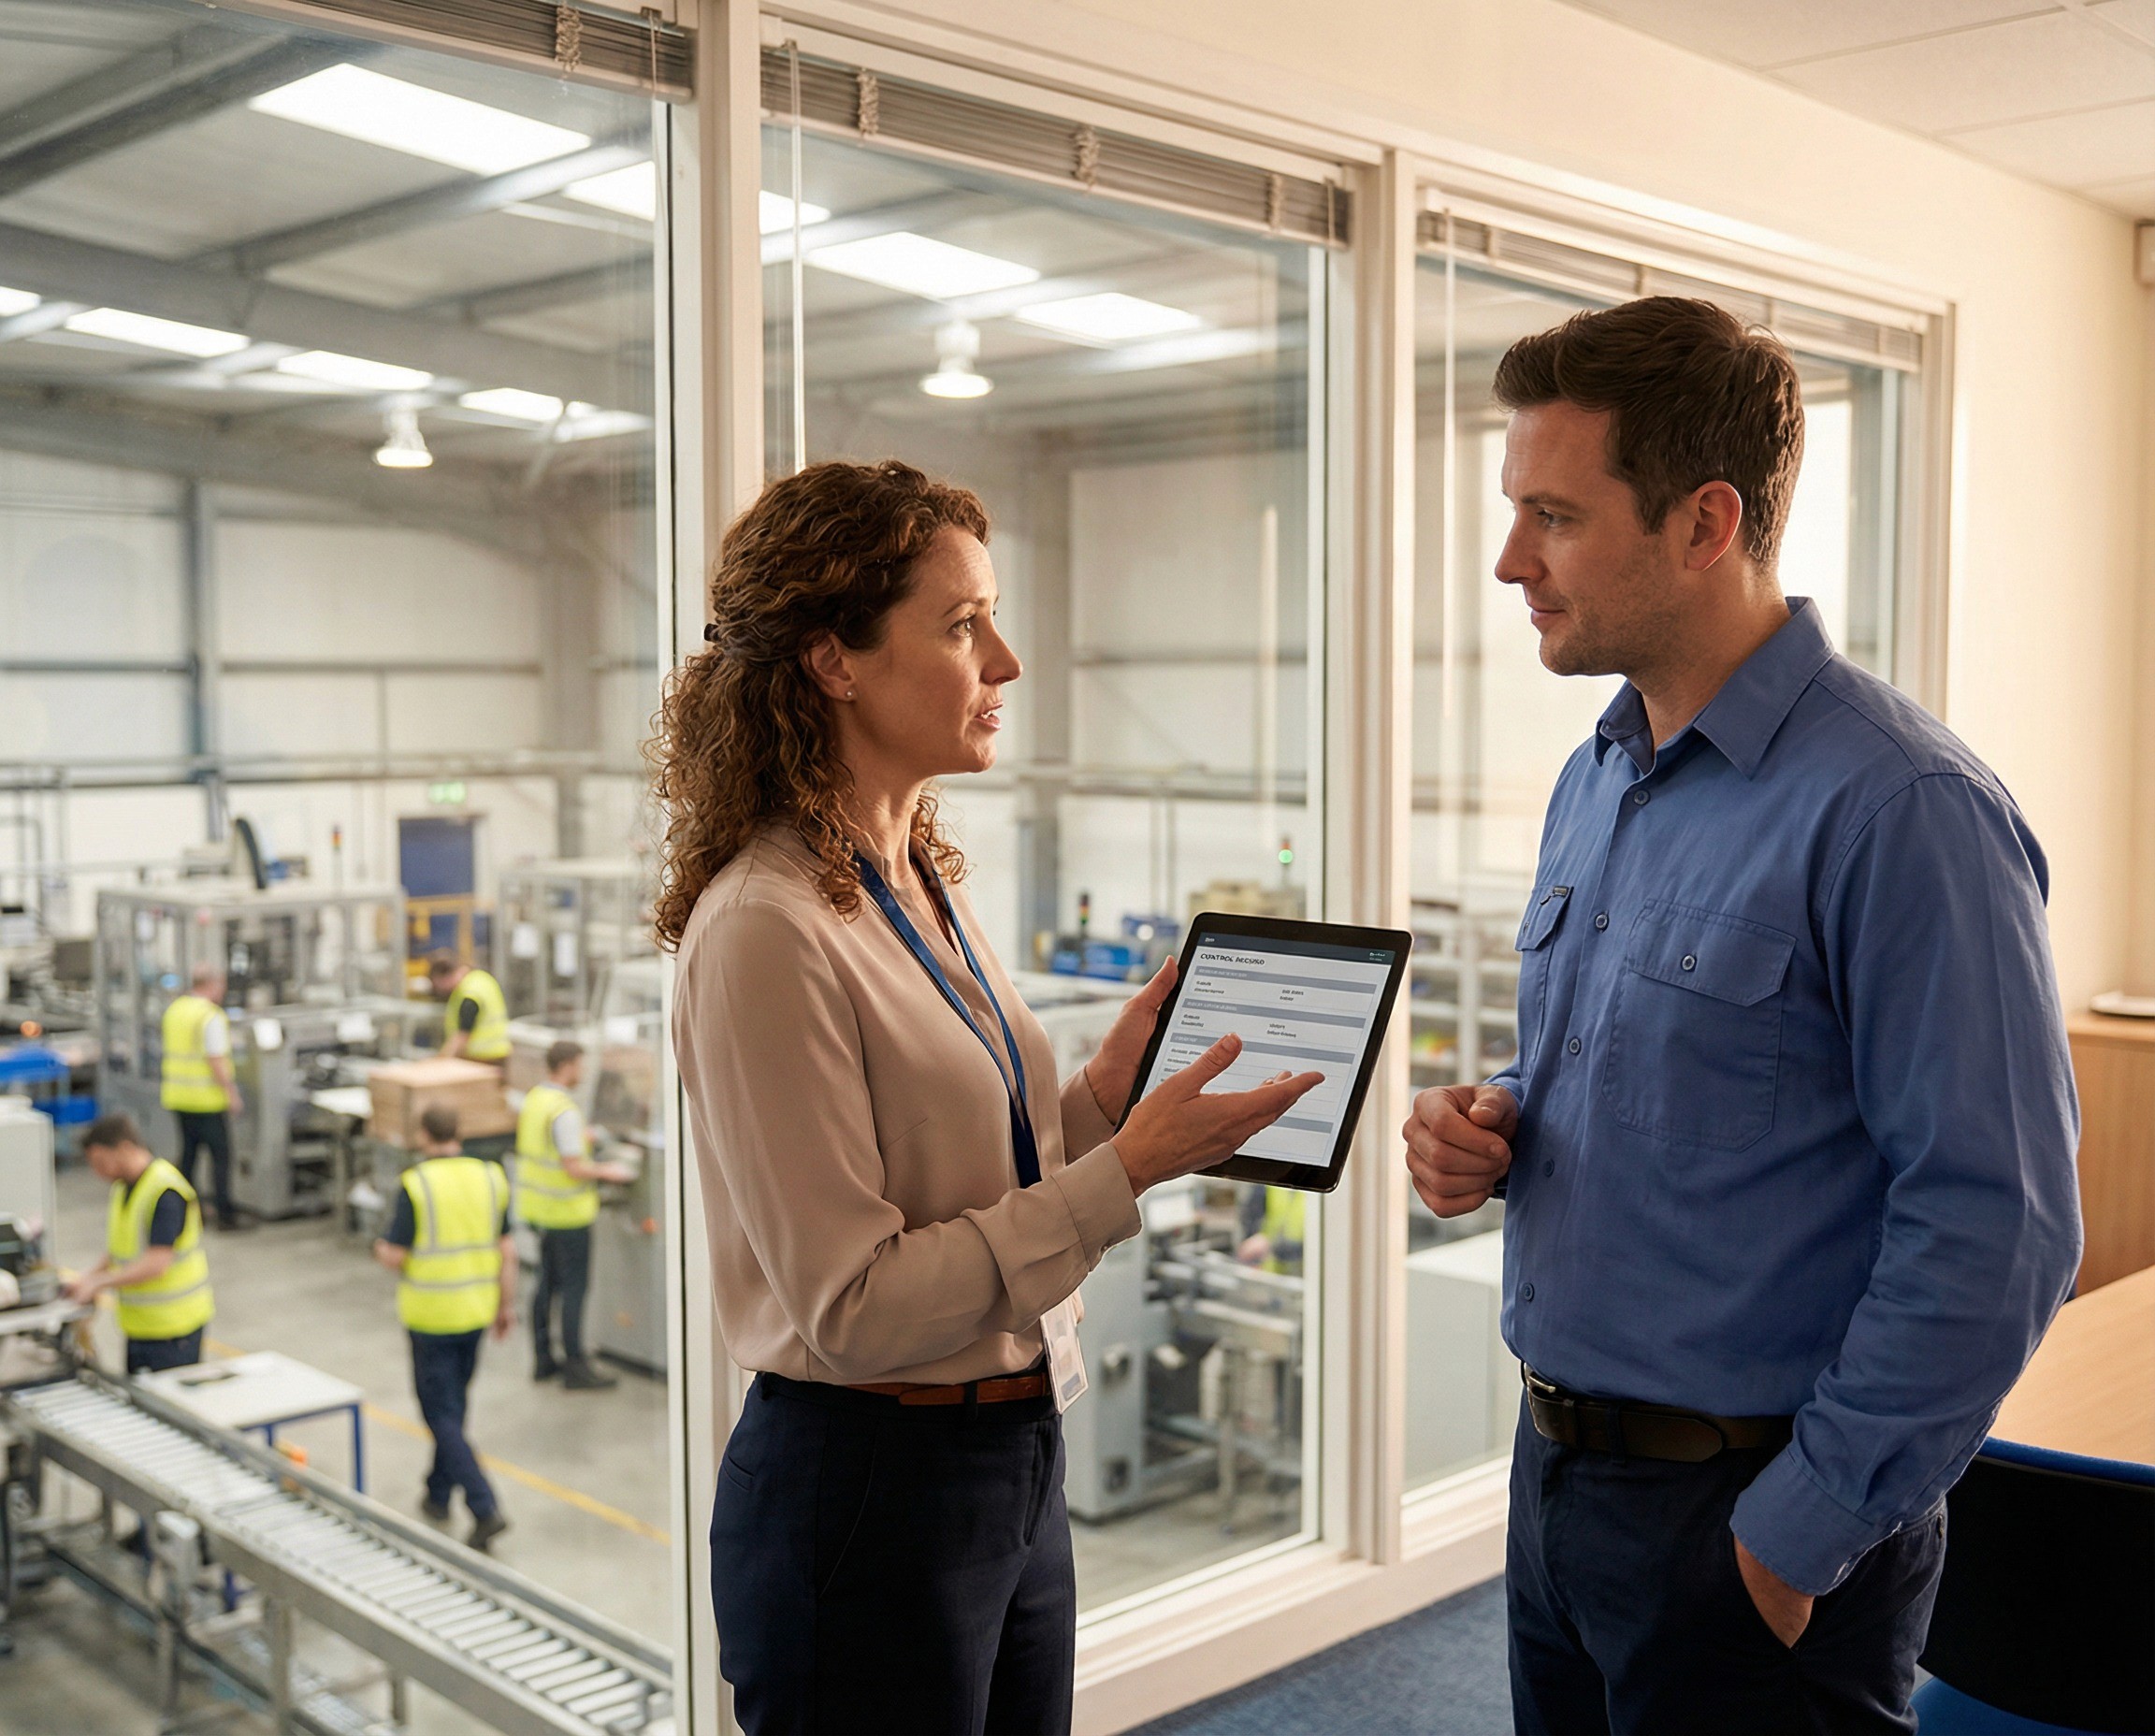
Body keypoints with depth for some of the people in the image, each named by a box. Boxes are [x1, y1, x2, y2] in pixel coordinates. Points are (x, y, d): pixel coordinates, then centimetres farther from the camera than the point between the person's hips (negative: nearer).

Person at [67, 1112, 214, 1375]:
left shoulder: (166, 1192, -21)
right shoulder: (121, 1188, 8)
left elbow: (156, 1263, -25)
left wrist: (98, 1282, -18)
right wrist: (91, 1276, 3)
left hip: (173, 1324, -8)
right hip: (138, 1321, 8)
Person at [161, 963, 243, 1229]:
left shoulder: (173, 1010, 9)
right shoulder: (211, 1016, -16)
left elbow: (171, 1051, 17)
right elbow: (216, 1060, -20)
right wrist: (232, 1094, -16)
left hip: (177, 1095, 8)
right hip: (208, 1098, -8)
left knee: (188, 1152, 15)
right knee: (220, 1155, -2)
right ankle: (225, 1214, -2)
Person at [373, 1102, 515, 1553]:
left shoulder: (415, 1185, -16)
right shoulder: (490, 1177, -1)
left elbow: (396, 1256, -13)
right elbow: (506, 1249, 2)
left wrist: (381, 1248, 10)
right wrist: (506, 1304, 12)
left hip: (430, 1316, -5)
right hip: (476, 1311, 5)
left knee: (442, 1415, 1)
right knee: (455, 1402, 22)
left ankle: (485, 1508, -9)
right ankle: (438, 1494, 35)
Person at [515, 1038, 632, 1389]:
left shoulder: (533, 1098, 7)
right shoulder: (564, 1111, -22)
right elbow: (575, 1168, -24)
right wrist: (606, 1172, -7)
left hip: (538, 1204, 9)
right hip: (566, 1212, -9)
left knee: (547, 1282, 16)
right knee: (574, 1287, -3)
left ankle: (543, 1359, 23)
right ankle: (575, 1367, 0)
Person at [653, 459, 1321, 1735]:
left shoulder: (925, 885, 7)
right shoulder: (766, 930, -20)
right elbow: (854, 1306, -22)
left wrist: (1104, 1096, -3)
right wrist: (1126, 1171, -22)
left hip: (1015, 1469, 8)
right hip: (866, 1484, -8)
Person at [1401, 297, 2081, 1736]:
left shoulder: (1896, 808, -20)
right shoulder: (1598, 783, 8)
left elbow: (1993, 1230, -22)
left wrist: (1798, 1536, -17)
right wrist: (1493, 1131, -1)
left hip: (1755, 1523, -8)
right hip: (1559, 1467, 8)